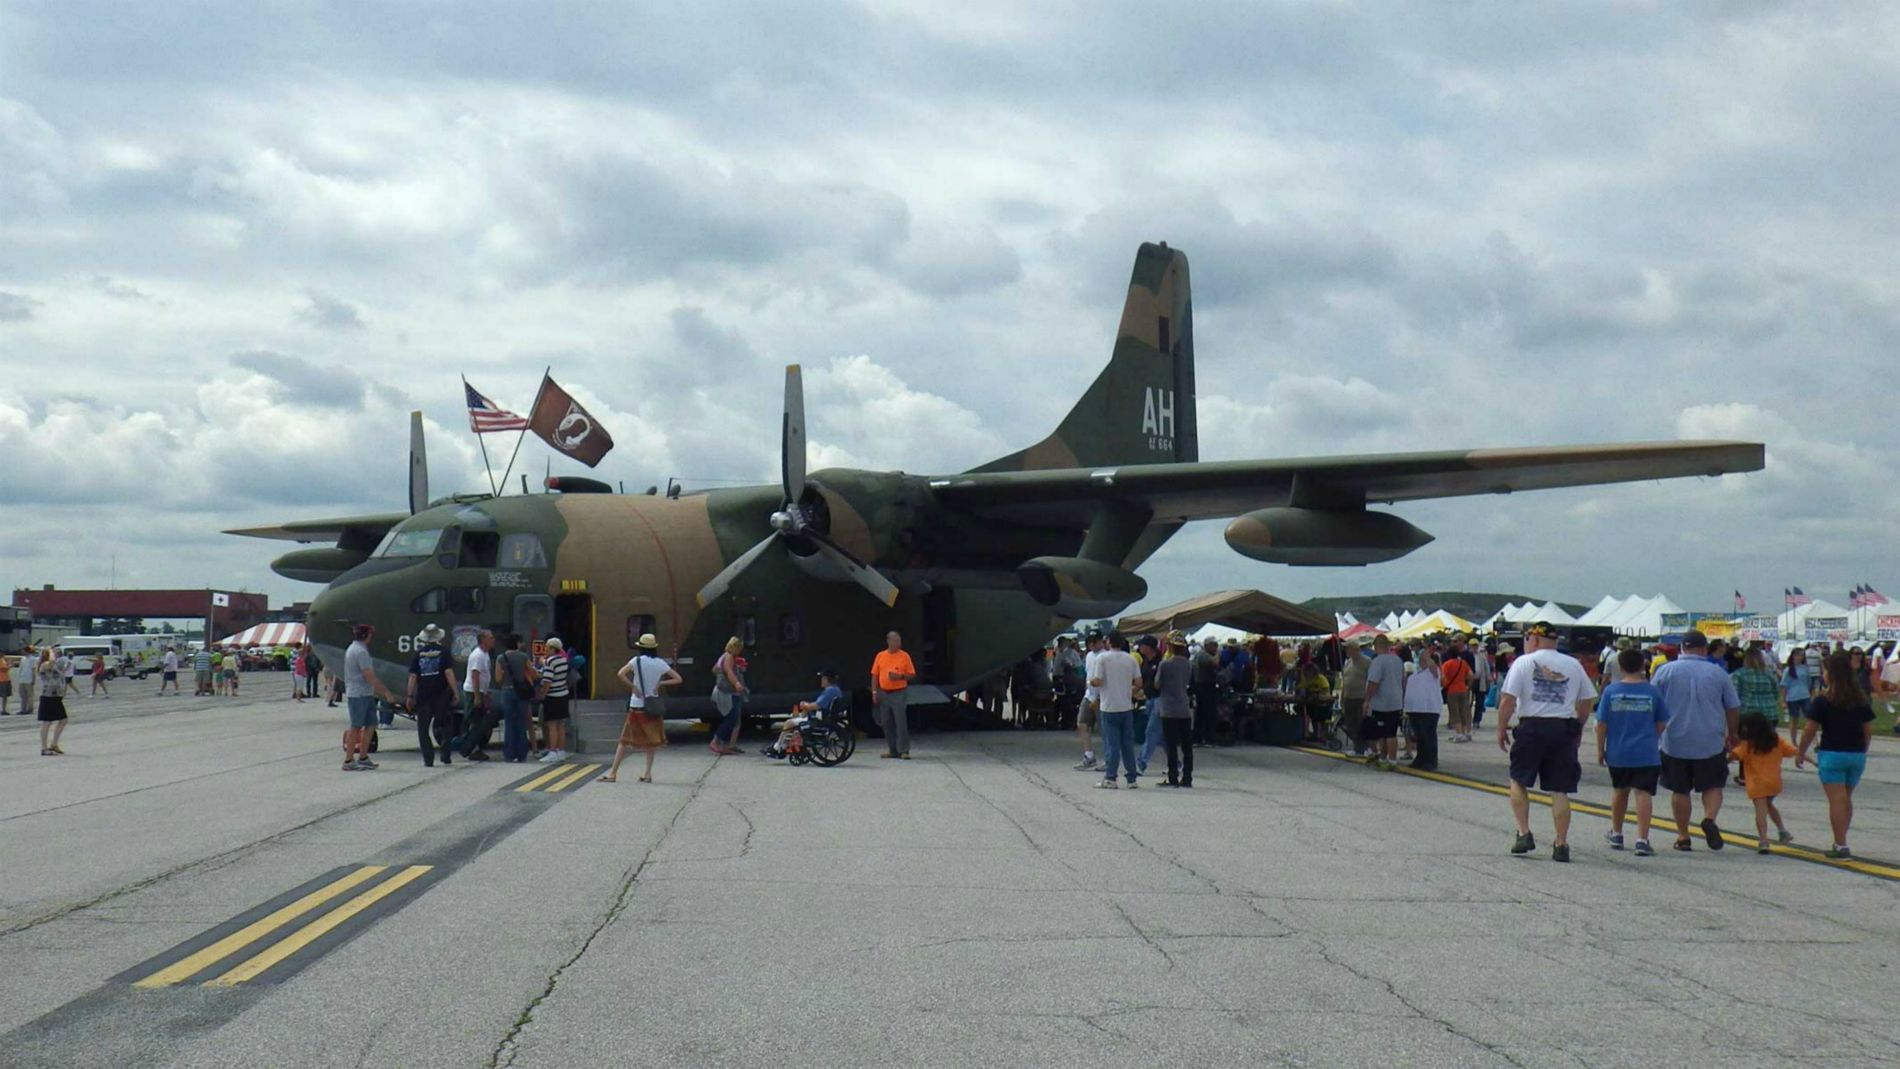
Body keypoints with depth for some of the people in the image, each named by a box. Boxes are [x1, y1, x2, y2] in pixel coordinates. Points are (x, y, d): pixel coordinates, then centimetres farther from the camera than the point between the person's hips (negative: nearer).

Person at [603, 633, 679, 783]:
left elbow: (621, 674, -21)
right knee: (651, 740, 13)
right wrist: (660, 684, 0)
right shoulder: (660, 664, 1)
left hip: (636, 706, -2)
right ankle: (648, 773, 9)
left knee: (625, 740, 3)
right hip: (652, 706, 2)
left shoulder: (637, 661, -7)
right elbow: (678, 679, 4)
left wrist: (633, 687, -12)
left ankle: (613, 773, 1)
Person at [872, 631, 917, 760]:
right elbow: (875, 675, 10)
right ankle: (892, 749, 16)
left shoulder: (904, 656, 0)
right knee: (886, 723, 7)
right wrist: (874, 692, 2)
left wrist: (901, 676, -17)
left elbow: (912, 675, 1)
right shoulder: (880, 656, 7)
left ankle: (904, 750, -6)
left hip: (899, 693, -3)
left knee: (901, 722, -8)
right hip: (884, 694, 3)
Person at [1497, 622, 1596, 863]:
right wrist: (1578, 729, 24)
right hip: (1564, 729, 3)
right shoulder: (1573, 665, 10)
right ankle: (1561, 844, 5)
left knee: (1519, 781, 14)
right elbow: (1588, 700, 14)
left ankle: (1524, 833, 4)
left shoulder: (1523, 662, -1)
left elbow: (1507, 700, -7)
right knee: (1559, 790, 5)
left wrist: (1502, 729, 2)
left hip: (1532, 727, -3)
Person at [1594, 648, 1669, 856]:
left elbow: (1601, 724, -2)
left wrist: (1600, 749, 8)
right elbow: (1661, 724, 3)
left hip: (1617, 753, 2)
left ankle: (1616, 834, 33)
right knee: (1643, 793, -5)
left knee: (1619, 791, 19)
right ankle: (1642, 840, -14)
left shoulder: (1610, 691, -4)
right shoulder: (1653, 692, -4)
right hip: (1646, 753, -2)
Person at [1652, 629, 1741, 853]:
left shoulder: (1665, 671, -2)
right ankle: (1710, 818, -12)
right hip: (1711, 742, 0)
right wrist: (1731, 735, 23)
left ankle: (1683, 836, 11)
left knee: (1679, 790, 9)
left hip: (1675, 743, 0)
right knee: (1713, 786, 13)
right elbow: (1733, 709, 7)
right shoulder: (1718, 673, 1)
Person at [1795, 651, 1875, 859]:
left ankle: (1841, 846, -6)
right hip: (1857, 755, 5)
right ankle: (1840, 842, 22)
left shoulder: (1822, 701, -10)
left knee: (1837, 800, -3)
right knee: (1847, 799, 16)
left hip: (1832, 754, -5)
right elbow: (1868, 730, 9)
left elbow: (1810, 730, -8)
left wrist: (1801, 752, 4)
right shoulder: (1861, 700, 5)